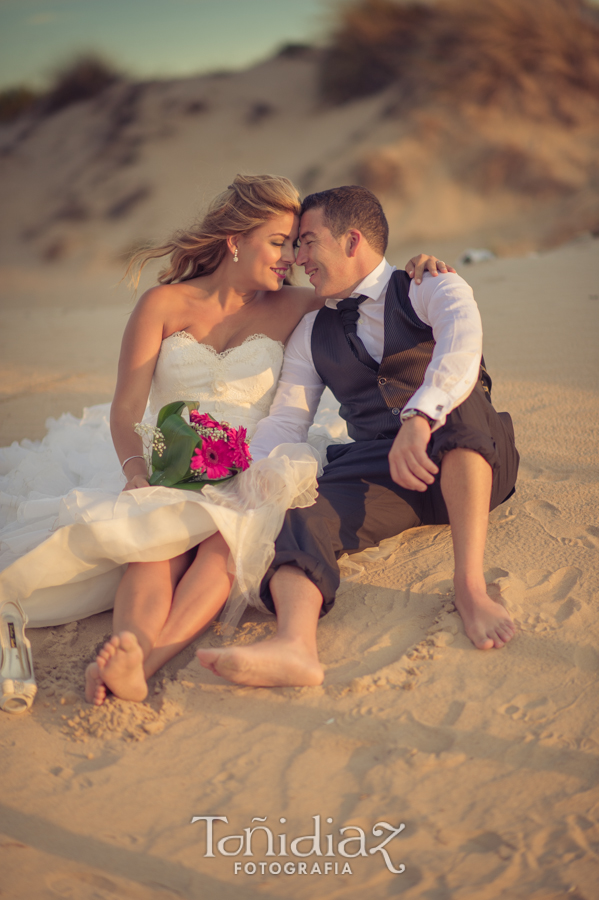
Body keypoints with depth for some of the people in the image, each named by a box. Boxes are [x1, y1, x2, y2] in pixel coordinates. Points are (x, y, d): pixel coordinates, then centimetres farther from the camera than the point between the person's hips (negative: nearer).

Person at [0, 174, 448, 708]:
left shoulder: (289, 309, 16)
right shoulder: (163, 304, 8)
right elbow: (126, 409, 1)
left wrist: (411, 275, 7)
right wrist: (137, 473, -19)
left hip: (249, 480, 1)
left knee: (231, 532, -37)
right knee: (157, 533, -37)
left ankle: (148, 661, -58)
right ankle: (129, 647, -63)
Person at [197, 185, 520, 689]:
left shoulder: (432, 291, 3)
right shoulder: (312, 335, 19)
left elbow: (461, 345, -19)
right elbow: (285, 422, 12)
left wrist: (418, 420, -39)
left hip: (464, 463, -3)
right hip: (377, 472, 3)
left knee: (459, 402, -35)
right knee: (304, 518, -28)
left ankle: (470, 585, -40)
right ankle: (294, 644, -56)